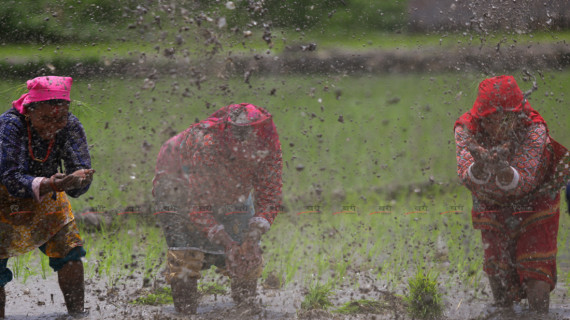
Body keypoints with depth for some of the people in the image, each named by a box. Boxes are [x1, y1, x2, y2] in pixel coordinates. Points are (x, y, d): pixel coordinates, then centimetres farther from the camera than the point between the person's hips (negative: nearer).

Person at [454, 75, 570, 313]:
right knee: (502, 298, 5)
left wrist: (502, 169, -61)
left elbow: (522, 182, -39)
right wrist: (480, 166, -58)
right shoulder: (467, 130, -23)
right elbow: (468, 179, -35)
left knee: (537, 292, -13)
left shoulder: (534, 129, -29)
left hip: (534, 206, -2)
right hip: (493, 211, 2)